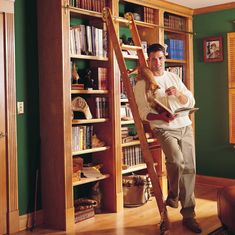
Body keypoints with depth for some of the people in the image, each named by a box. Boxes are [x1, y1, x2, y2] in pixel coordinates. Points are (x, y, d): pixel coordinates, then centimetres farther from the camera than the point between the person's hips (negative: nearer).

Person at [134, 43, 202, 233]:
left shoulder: (173, 77, 14)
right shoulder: (142, 84, 1)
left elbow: (191, 102, 11)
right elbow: (143, 112, -4)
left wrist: (178, 93, -9)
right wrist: (160, 116, -22)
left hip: (185, 127, 4)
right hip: (164, 129, -4)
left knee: (189, 169, 1)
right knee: (176, 160, -30)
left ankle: (188, 215, 13)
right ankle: (173, 195, 1)